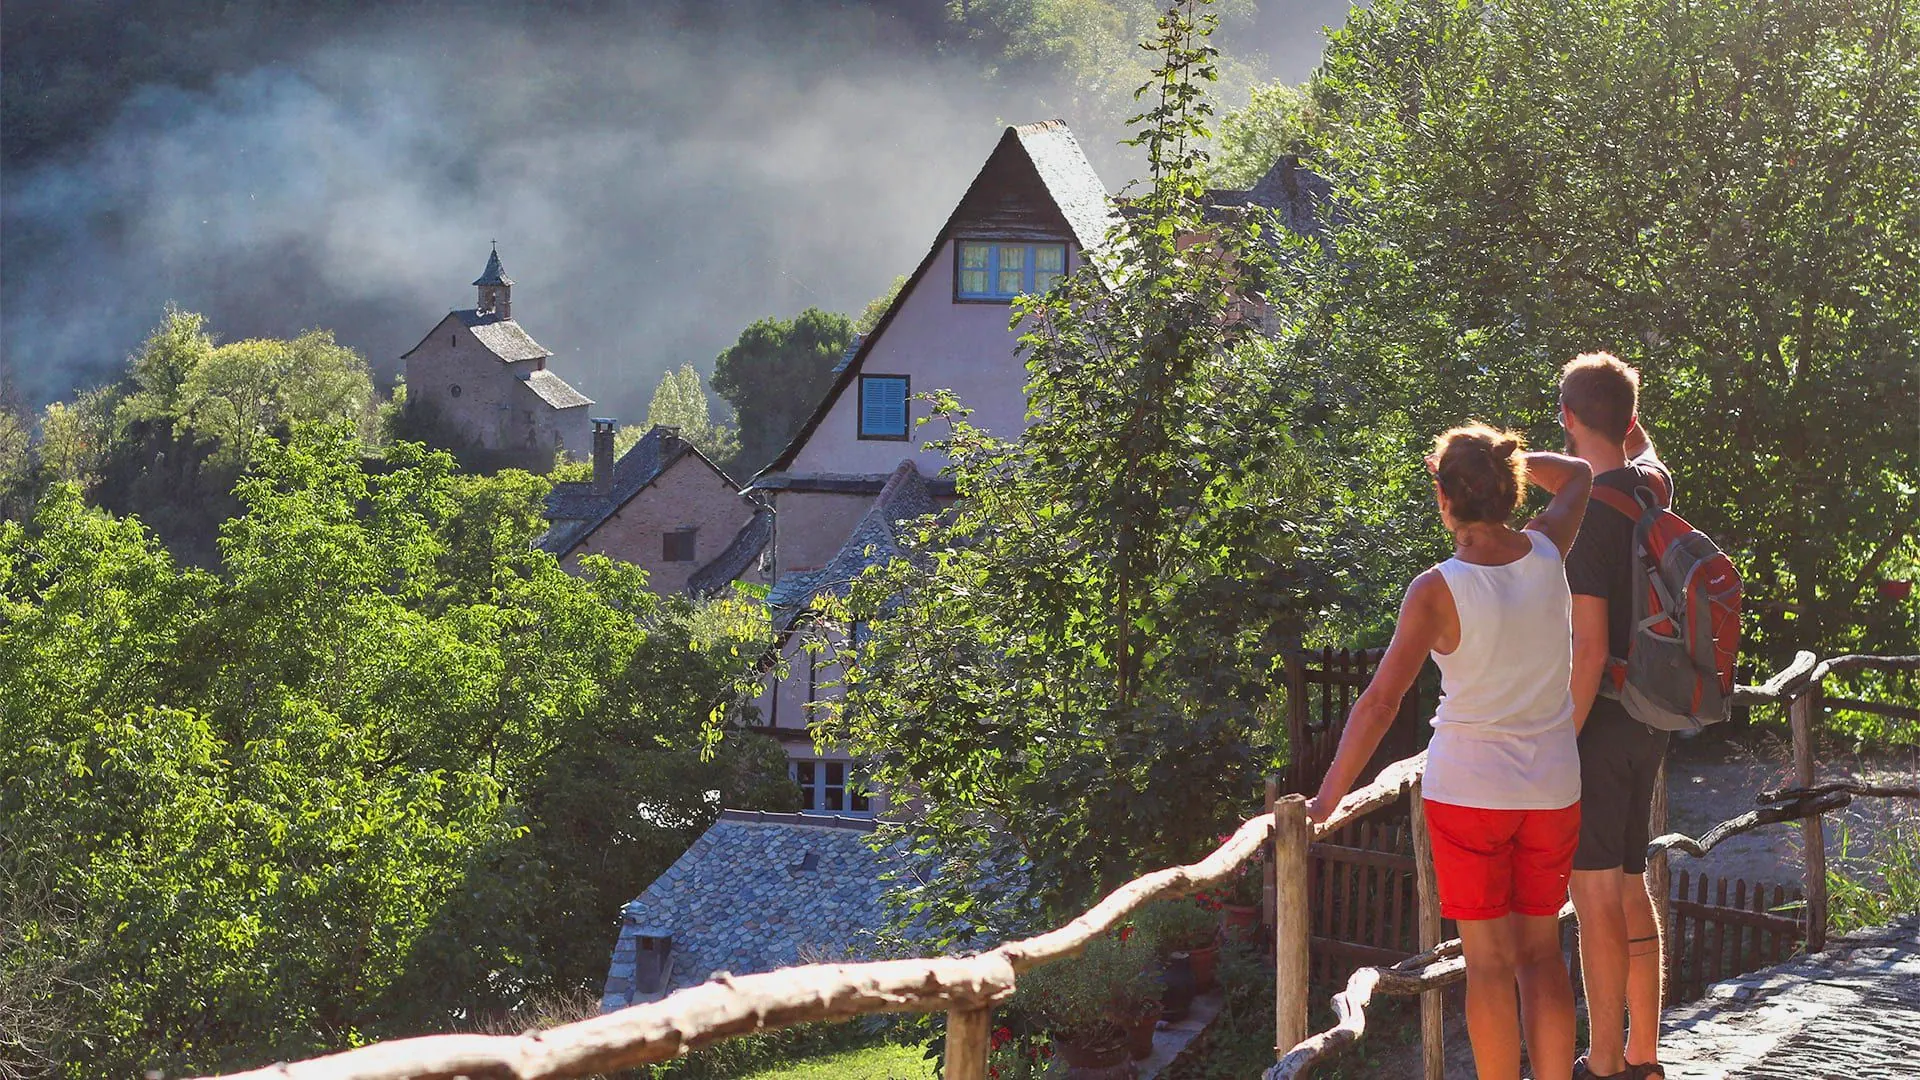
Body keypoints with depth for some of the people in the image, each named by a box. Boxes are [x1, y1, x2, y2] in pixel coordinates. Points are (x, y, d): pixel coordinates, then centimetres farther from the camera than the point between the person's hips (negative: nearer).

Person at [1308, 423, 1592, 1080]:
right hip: (1553, 785, 4)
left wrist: (1328, 798, -13)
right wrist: (1498, 460, 16)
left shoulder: (1437, 590, -15)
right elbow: (1576, 476, 20)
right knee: (1541, 952, 12)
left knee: (1488, 958, 3)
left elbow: (1380, 702, -18)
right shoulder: (1544, 552, -3)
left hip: (1468, 787, -4)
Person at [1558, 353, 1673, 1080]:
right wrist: (1622, 402, 20)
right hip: (1646, 721, 8)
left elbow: (1590, 646, -21)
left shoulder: (1587, 511, -19)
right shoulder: (1653, 488, 4)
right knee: (1630, 885, 15)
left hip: (1596, 721, -8)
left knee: (1595, 891, -3)